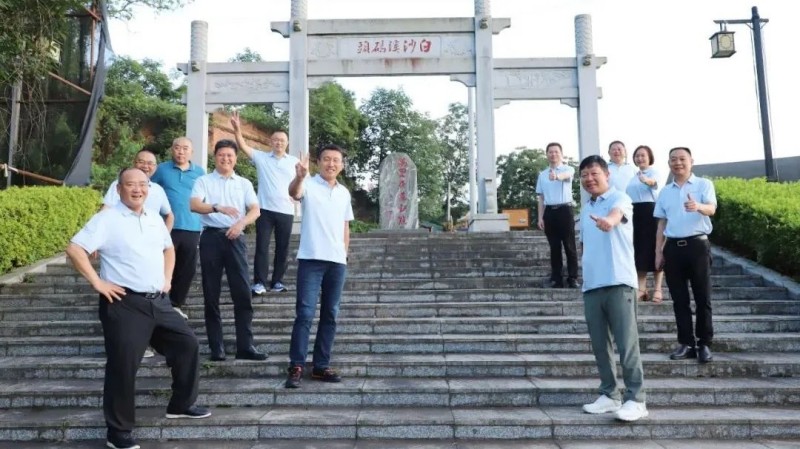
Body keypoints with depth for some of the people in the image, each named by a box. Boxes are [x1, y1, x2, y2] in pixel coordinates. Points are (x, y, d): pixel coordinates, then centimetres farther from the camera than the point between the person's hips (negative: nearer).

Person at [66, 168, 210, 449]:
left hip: (158, 301, 7)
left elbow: (168, 248, 28)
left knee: (187, 343, 13)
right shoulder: (107, 219, -8)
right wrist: (97, 282, -17)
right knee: (123, 366, -3)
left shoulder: (155, 218, 12)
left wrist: (167, 278, 15)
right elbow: (74, 249, -15)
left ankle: (181, 404, 30)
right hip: (124, 304, -7)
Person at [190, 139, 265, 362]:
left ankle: (245, 346, 0)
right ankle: (216, 347, 8)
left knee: (243, 293, -5)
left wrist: (241, 222, -16)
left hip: (235, 238, 1)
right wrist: (218, 208, -27)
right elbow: (194, 205, -9)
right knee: (211, 294, 2)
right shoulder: (204, 181, 8)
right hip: (211, 237, -1)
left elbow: (255, 210, 4)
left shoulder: (244, 183, 15)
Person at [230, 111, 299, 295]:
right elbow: (244, 147, -7)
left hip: (286, 211, 2)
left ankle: (277, 281, 16)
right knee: (262, 246, -1)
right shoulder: (261, 157, 4)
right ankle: (259, 282, 3)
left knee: (282, 248, 6)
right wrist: (237, 130, -23)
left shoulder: (295, 162, 7)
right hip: (265, 209, -1)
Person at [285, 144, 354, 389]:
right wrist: (299, 176, -48)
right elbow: (294, 193, -27)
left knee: (330, 315, 8)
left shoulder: (344, 193, 13)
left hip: (337, 262, 5)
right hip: (311, 259, -5)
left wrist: (344, 254, 14)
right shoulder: (309, 185, -3)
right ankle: (296, 367, -1)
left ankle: (321, 366, 16)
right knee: (305, 313, -7)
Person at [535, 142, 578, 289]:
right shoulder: (542, 175, 13)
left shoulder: (568, 169, 1)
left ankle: (573, 278, 6)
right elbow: (541, 198, 13)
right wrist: (540, 217, 5)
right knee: (554, 247, 6)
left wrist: (557, 175, -49)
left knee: (569, 246, -1)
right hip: (549, 212, 3)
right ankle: (556, 279, 11)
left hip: (565, 210, -3)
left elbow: (566, 175, -26)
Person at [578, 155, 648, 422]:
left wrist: (609, 220, -51)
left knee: (627, 344, -5)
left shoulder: (619, 198, -3)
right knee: (600, 345, 9)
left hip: (618, 282, -6)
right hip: (591, 285, 7)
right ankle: (609, 395, 19)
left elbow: (617, 213, -28)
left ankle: (636, 399, 2)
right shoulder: (585, 209, 19)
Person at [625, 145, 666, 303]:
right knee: (639, 250, 6)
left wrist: (646, 180, -52)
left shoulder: (654, 172, -4)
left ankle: (657, 289, 3)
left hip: (650, 212, -6)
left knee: (654, 248, -3)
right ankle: (642, 289, 12)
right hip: (635, 213, 7)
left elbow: (654, 182, -29)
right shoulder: (633, 177, 18)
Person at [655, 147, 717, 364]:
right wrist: (658, 251, 9)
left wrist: (698, 206, -39)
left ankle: (704, 343, 10)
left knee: (702, 297, 1)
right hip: (673, 247, 4)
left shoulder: (704, 184, 2)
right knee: (679, 299, 6)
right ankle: (686, 343, 13)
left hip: (697, 245, -4)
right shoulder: (665, 191, 13)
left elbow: (711, 209, -15)